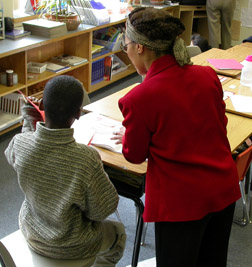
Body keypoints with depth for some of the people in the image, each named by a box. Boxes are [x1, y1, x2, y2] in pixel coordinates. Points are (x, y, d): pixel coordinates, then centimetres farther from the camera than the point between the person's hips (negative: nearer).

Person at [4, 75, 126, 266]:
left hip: (33, 237, 4)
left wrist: (29, 124, 10)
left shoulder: (20, 144, -24)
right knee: (118, 232, 29)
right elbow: (102, 210, -22)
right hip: (71, 248, -4)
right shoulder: (86, 159, -37)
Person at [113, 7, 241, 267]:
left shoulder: (139, 99, -22)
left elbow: (135, 155, -5)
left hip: (182, 202, -5)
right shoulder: (208, 75, -6)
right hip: (225, 190, 6)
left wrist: (126, 136, 16)